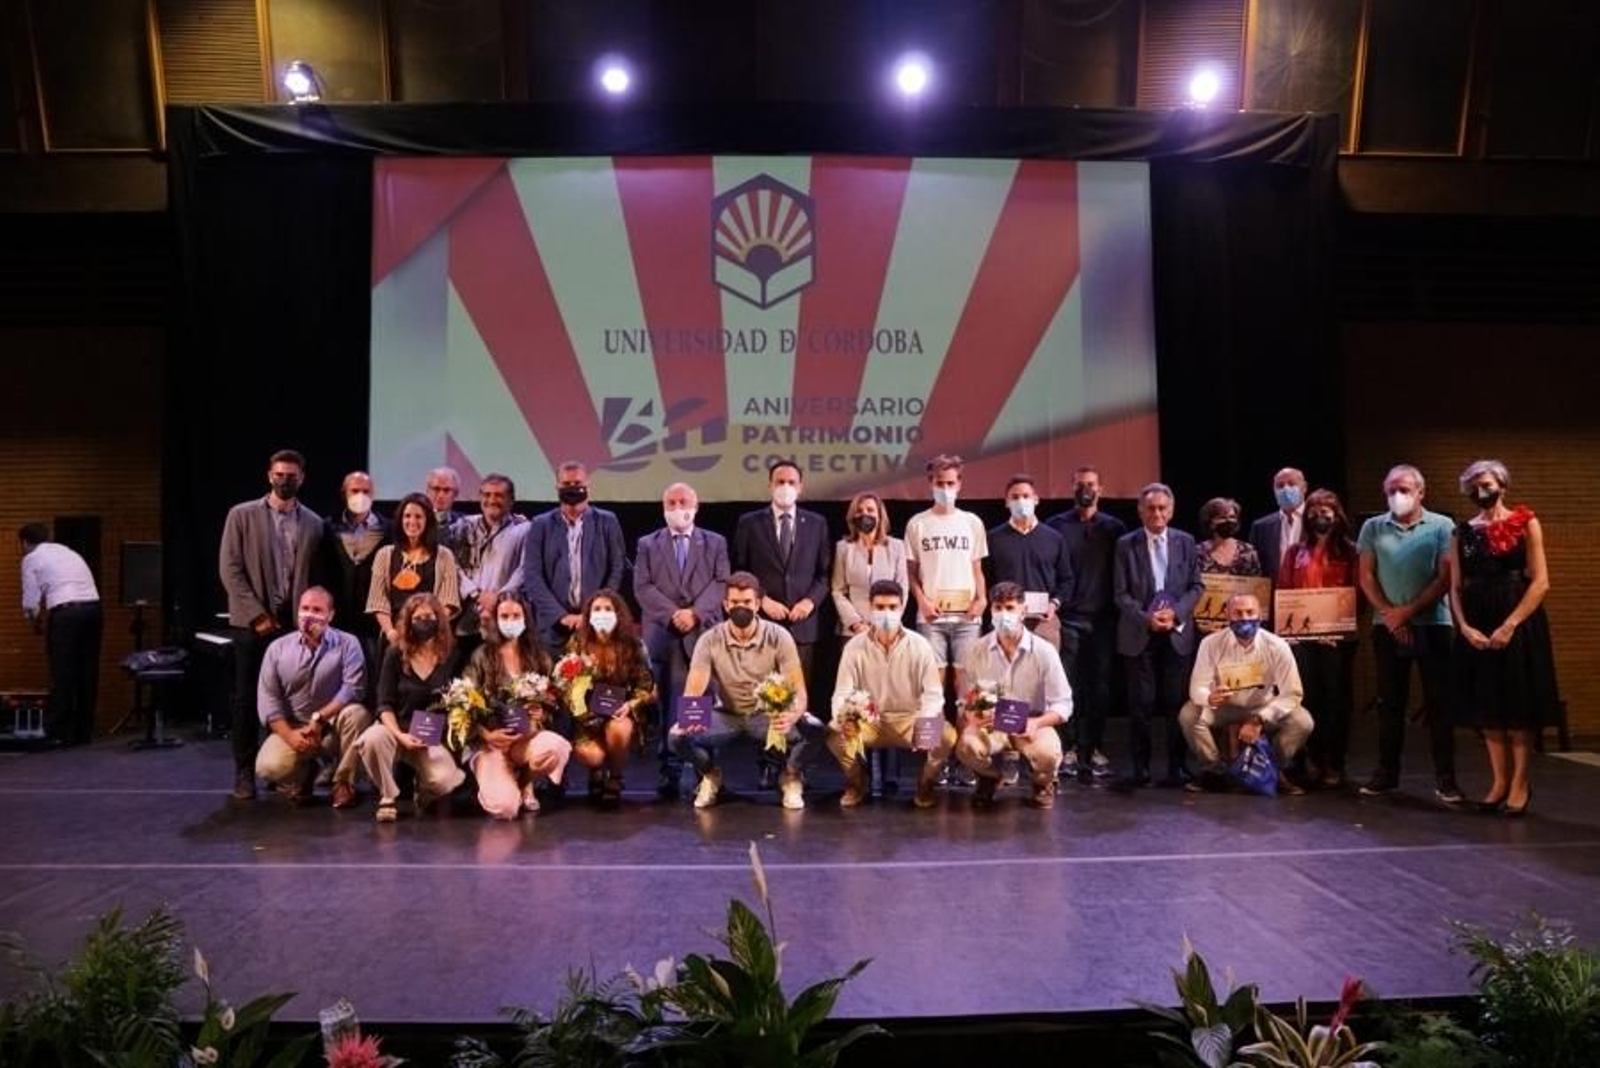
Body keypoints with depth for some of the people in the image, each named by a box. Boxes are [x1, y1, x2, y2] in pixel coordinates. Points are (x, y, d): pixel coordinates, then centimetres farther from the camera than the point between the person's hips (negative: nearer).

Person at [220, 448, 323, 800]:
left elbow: (315, 576, 8)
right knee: (247, 698, 2)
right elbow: (230, 569, -3)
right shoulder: (242, 515, 2)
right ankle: (245, 772, 10)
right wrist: (257, 614, -10)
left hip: (296, 622, 2)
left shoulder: (314, 523, 8)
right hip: (252, 621, -1)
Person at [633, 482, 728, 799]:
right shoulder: (647, 544, 12)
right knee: (668, 707, -1)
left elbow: (721, 583, 2)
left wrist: (695, 613, -12)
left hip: (705, 633, 0)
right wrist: (672, 614, -12)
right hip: (664, 636, 0)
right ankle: (669, 772, 3)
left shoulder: (715, 542, 13)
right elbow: (643, 587, 2)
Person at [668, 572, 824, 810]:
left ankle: (790, 777, 3)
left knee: (813, 728, -30)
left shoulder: (778, 637, -14)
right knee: (679, 735, -26)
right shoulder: (709, 640, -12)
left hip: (769, 714, -1)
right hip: (726, 716, 1)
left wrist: (792, 715, -42)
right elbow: (693, 691, -18)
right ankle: (710, 775, 8)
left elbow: (798, 689, -18)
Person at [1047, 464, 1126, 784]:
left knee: (1100, 686, 3)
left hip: (1103, 619, 1)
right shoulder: (1056, 525, 6)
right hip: (1068, 618, -1)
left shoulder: (1114, 528, 8)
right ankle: (1071, 748, 5)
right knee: (1069, 685, -2)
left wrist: (1119, 610, -4)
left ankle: (1094, 749, 10)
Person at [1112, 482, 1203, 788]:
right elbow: (1121, 594, 0)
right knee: (1141, 704, 0)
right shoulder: (1126, 545, 3)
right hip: (1139, 634, -1)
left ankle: (1176, 767, 12)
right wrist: (1145, 618, -14)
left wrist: (1176, 612, -11)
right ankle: (1140, 768, 8)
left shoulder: (1185, 542, 7)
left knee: (1177, 702, 3)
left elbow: (1196, 587, 5)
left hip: (1178, 634, 1)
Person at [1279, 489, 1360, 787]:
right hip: (1302, 635, 2)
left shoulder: (1349, 553, 5)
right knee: (1308, 697, 2)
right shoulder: (1296, 553, 12)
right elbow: (1283, 592, 9)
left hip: (1338, 636, -2)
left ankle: (1335, 764, 9)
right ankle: (1314, 761, 11)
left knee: (1336, 697, 2)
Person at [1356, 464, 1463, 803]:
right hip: (1386, 626, 2)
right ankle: (1386, 773, 14)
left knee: (1438, 701, -1)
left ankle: (1445, 778, 4)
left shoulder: (1441, 526, 0)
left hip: (1433, 625, -2)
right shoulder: (1373, 528, 7)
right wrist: (1390, 614, -6)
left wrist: (1409, 611, -10)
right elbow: (1366, 576, 5)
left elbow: (1446, 578, -5)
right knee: (1390, 702, 7)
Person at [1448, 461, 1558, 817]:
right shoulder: (1462, 533, 8)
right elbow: (1456, 588, 7)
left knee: (1519, 705, 0)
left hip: (1519, 623, -3)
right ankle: (1500, 781, 15)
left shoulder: (1525, 523, -1)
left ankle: (1520, 784, 9)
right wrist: (1465, 627, -8)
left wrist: (1509, 625, -14)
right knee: (1488, 706, 6)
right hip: (1477, 627, 3)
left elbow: (1540, 582, -7)